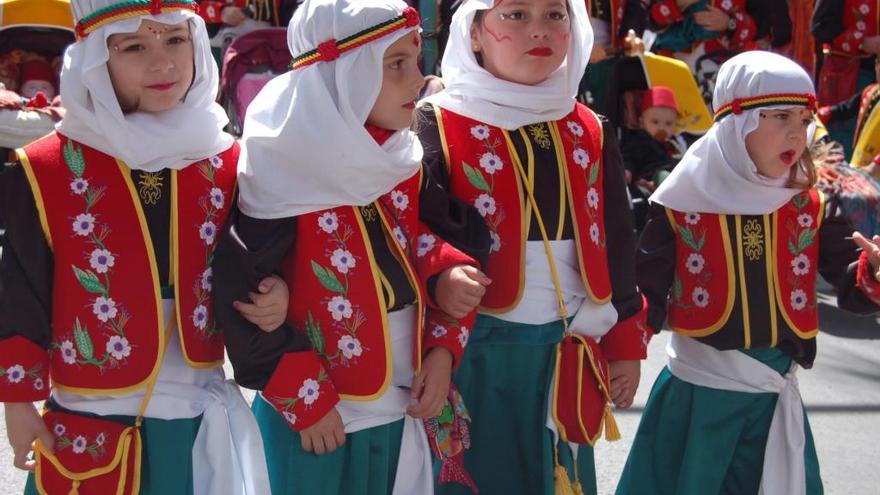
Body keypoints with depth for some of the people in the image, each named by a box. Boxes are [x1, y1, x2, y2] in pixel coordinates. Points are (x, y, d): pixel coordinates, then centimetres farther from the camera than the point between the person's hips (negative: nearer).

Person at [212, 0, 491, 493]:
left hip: (409, 414, 6)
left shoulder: (404, 162, 3)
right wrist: (304, 398, -13)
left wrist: (442, 348, -3)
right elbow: (241, 302, -17)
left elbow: (444, 250, 11)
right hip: (317, 424, -6)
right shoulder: (281, 176, -16)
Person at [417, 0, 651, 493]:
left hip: (565, 355, 5)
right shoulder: (439, 127, -10)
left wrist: (625, 343, 14)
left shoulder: (590, 134, 6)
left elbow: (617, 248, 13)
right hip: (473, 355, -5)